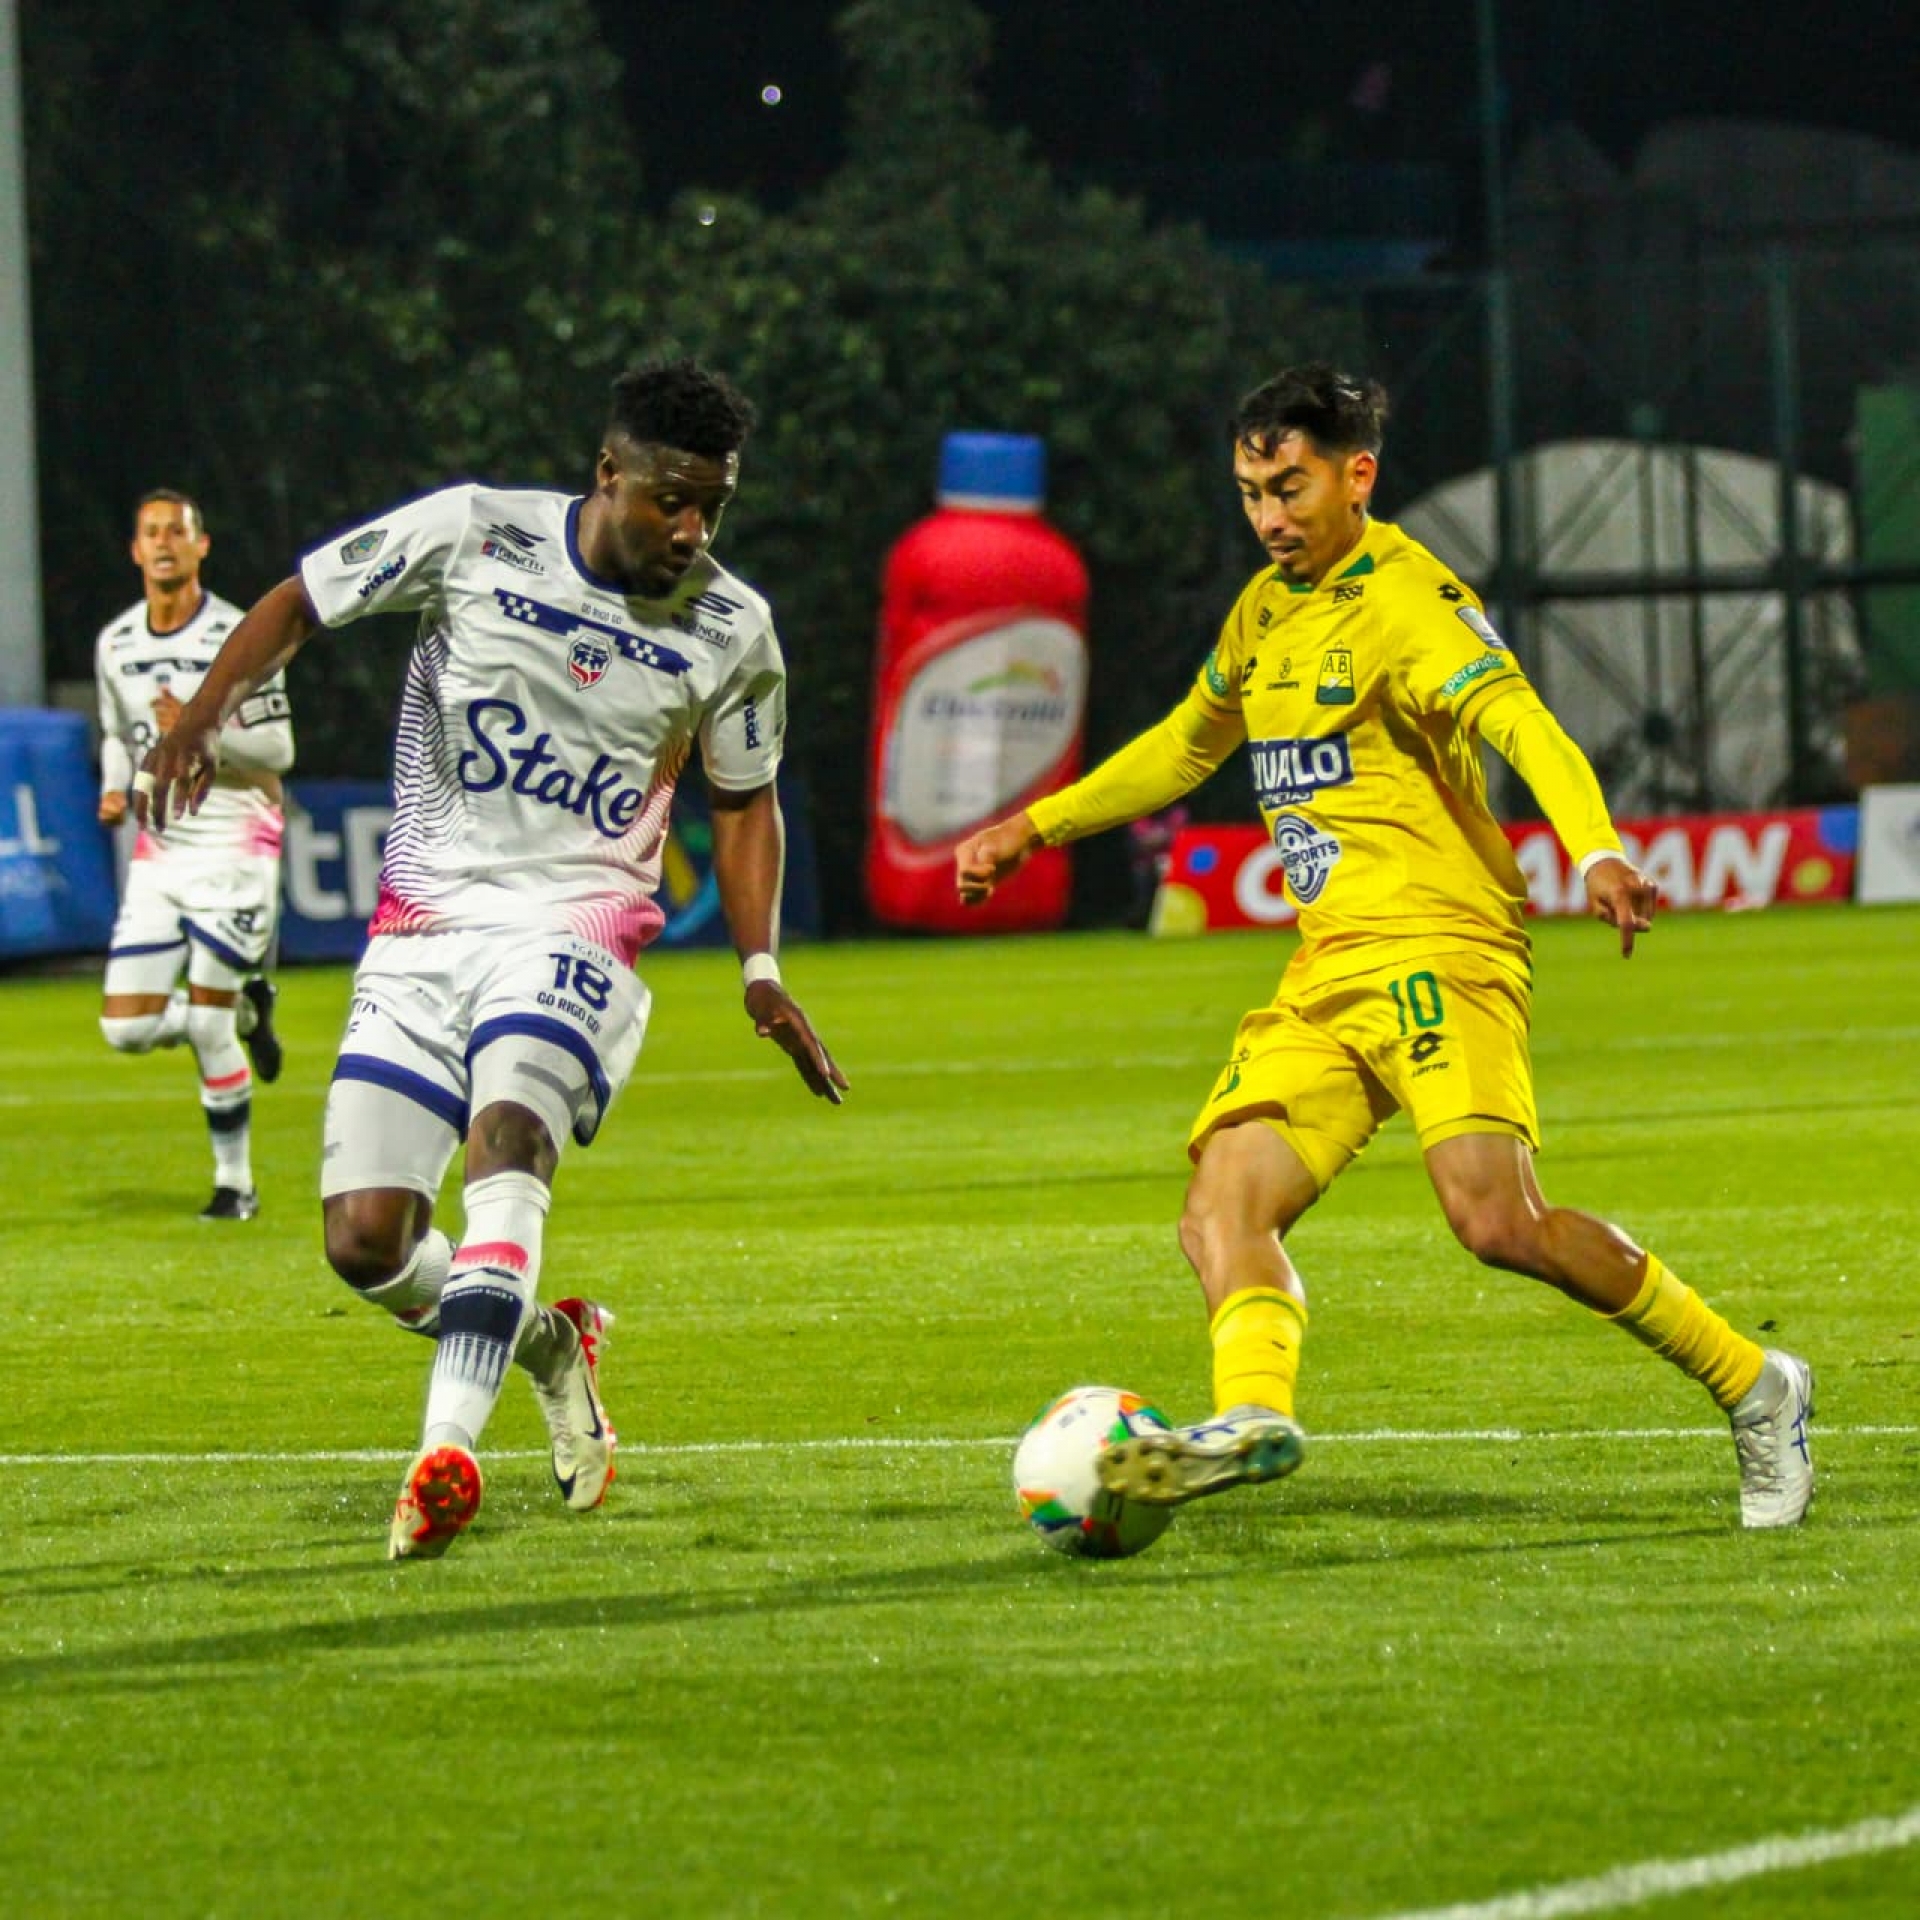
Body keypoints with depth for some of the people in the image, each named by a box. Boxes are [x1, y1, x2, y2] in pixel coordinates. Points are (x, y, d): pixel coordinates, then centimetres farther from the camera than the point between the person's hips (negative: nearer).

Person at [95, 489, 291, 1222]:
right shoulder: (115, 645, 7)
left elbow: (278, 750, -9)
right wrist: (114, 789, 1)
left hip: (234, 842, -5)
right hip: (159, 851, 5)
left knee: (205, 1026, -10)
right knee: (126, 1029, -4)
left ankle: (235, 1182, 6)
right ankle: (245, 1010, 25)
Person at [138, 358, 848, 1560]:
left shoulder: (732, 632, 2)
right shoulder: (473, 535, -3)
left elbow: (746, 799, 17)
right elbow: (300, 604, 7)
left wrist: (761, 972, 6)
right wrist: (204, 718, -10)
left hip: (575, 930, -2)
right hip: (421, 933, 2)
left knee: (509, 1143, -32)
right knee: (366, 1239, -7)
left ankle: (448, 1452, -43)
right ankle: (550, 1347, 23)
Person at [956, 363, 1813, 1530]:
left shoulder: (1409, 599, -7)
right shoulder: (1265, 610, 19)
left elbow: (1525, 727, -23)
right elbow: (1186, 748, 37)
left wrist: (1597, 853, -41)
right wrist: (1035, 828, 36)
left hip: (1434, 947, -9)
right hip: (1325, 973, 9)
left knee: (1499, 1220, -24)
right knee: (1223, 1212, -13)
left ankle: (1753, 1388, -11)